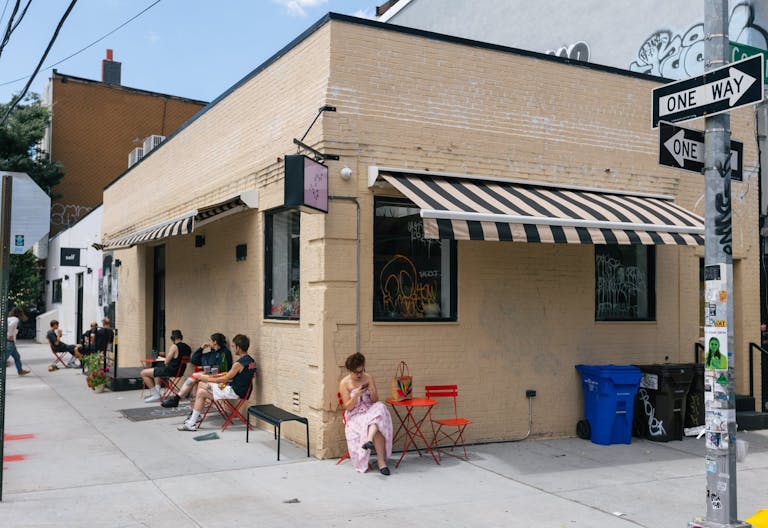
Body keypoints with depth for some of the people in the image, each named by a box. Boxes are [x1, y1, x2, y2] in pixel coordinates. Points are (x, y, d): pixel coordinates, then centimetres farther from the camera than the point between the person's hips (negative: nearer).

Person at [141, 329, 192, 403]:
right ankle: (157, 391, 28)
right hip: (180, 371, 9)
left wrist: (167, 355, 7)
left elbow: (166, 362, -13)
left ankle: (155, 395, 2)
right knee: (157, 368, 36)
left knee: (144, 373, 0)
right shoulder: (188, 348, 4)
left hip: (170, 371, -9)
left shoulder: (174, 346, -18)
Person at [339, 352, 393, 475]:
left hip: (371, 411, 3)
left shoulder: (369, 378, 6)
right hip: (355, 416, -3)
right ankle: (381, 462, -32)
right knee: (377, 428, -33)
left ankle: (369, 440, -51)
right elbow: (348, 407, -6)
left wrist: (373, 393, -17)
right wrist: (356, 395, -23)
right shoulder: (344, 383, -3)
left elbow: (375, 401, 6)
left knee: (379, 408, -36)